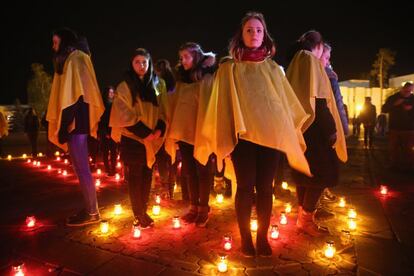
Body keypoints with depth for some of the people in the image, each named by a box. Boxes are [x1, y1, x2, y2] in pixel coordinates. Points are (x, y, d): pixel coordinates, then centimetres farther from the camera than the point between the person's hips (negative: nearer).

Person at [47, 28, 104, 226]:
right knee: (80, 167, 11)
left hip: (76, 121, -10)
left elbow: (77, 94, -16)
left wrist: (65, 125, -21)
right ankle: (89, 208, 19)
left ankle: (92, 213, 1)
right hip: (74, 121, 10)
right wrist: (63, 126, 18)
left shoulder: (76, 59, -5)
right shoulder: (70, 60, 23)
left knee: (81, 168, -7)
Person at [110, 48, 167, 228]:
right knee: (135, 176, 0)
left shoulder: (155, 85, 13)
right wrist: (143, 132, -16)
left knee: (147, 175, 9)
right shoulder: (124, 86, -1)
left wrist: (159, 128, -7)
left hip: (151, 140, 4)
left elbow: (161, 110, 11)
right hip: (132, 138, -4)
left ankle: (143, 211, 23)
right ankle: (138, 214, 12)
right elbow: (124, 115, -9)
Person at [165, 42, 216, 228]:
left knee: (203, 171, 5)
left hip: (201, 132, -6)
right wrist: (173, 130, 12)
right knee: (189, 171, 11)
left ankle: (203, 208, 17)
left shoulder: (208, 78, -3)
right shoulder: (182, 79, 15)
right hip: (184, 132, 6)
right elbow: (175, 105, 16)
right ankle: (194, 207, 24)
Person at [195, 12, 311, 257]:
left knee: (265, 188, 5)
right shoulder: (229, 69, 6)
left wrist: (291, 133, 12)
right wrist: (224, 138, -6)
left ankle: (262, 238, 21)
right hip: (243, 135, -2)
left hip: (271, 135, 2)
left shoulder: (273, 68, 14)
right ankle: (246, 239, 19)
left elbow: (287, 101, 16)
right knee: (246, 187, 2)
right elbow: (222, 104, 2)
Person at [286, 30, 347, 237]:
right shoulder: (312, 61, -8)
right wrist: (331, 129, -17)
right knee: (320, 173, -2)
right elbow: (318, 101, -18)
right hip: (314, 127, -9)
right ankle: (306, 219, 2)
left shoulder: (296, 63, 17)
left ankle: (303, 213, 25)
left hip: (299, 125, 9)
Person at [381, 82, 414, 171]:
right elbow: (384, 110, -4)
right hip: (394, 128, 0)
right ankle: (395, 165, 16)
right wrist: (394, 104, -18)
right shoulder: (392, 98, 3)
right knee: (394, 148, 5)